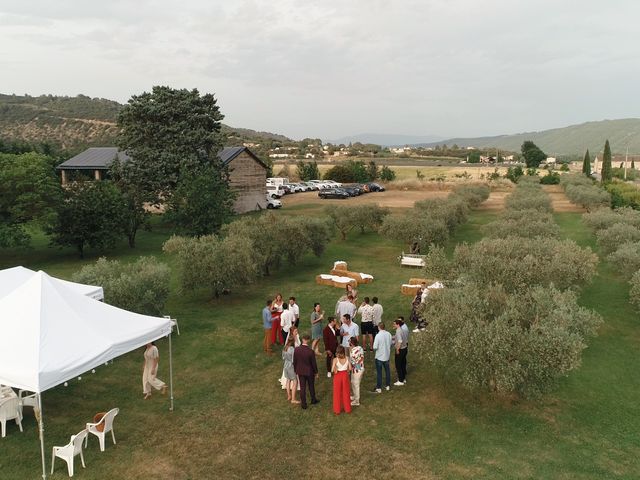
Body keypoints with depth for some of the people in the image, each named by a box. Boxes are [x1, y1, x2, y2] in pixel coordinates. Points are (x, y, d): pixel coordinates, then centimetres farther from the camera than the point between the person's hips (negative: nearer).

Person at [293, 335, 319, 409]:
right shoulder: (310, 351, -25)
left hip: (300, 371, 2)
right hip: (309, 372, -2)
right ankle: (313, 400, 39)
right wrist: (316, 372, 2)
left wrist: (295, 370, 12)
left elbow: (294, 361, -3)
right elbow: (313, 363, -14)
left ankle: (303, 404, 21)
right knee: (311, 386, 20)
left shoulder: (296, 349, -15)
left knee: (302, 388, 13)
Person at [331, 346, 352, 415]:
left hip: (337, 376, -2)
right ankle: (347, 409, 30)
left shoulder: (335, 359, -20)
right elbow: (350, 368, -9)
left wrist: (334, 372, -4)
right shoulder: (347, 358, -12)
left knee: (337, 393, 14)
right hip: (345, 375, 2)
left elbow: (332, 370, -24)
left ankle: (337, 410, 23)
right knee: (346, 392, 19)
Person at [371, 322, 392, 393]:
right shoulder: (388, 334, -6)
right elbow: (390, 344, 5)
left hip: (379, 357, -5)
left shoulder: (378, 336, -22)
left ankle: (379, 388, 10)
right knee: (387, 371, 19)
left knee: (379, 373, 4)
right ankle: (388, 386, 30)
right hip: (387, 356, 5)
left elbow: (375, 347, -22)